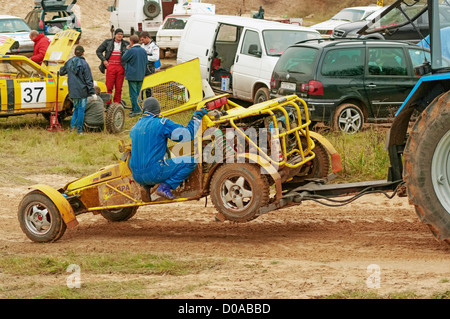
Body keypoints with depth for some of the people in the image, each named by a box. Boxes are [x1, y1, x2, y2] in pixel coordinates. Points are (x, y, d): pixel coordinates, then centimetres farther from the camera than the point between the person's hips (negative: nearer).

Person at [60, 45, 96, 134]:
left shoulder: (69, 63, 3)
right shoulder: (84, 64, -11)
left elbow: (62, 72, 21)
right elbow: (89, 80, -11)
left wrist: (61, 69, 46)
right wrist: (92, 92, -8)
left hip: (72, 90, 5)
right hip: (82, 90, -5)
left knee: (76, 108, 18)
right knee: (81, 109, 3)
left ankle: (72, 126, 5)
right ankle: (79, 129, 5)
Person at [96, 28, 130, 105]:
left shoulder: (126, 44, 9)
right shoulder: (107, 42, 6)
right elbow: (98, 51, 12)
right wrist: (104, 60, 1)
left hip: (121, 67, 1)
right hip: (110, 66, -1)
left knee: (119, 87, 3)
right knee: (109, 86, -4)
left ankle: (117, 104, 10)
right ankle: (107, 104, 1)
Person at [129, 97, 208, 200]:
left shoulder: (135, 128, 14)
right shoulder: (162, 123, -7)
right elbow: (187, 134, -7)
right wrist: (196, 118, 7)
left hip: (137, 176, 8)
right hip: (153, 173, -8)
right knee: (191, 161, -5)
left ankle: (145, 187, 16)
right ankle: (165, 187, -12)